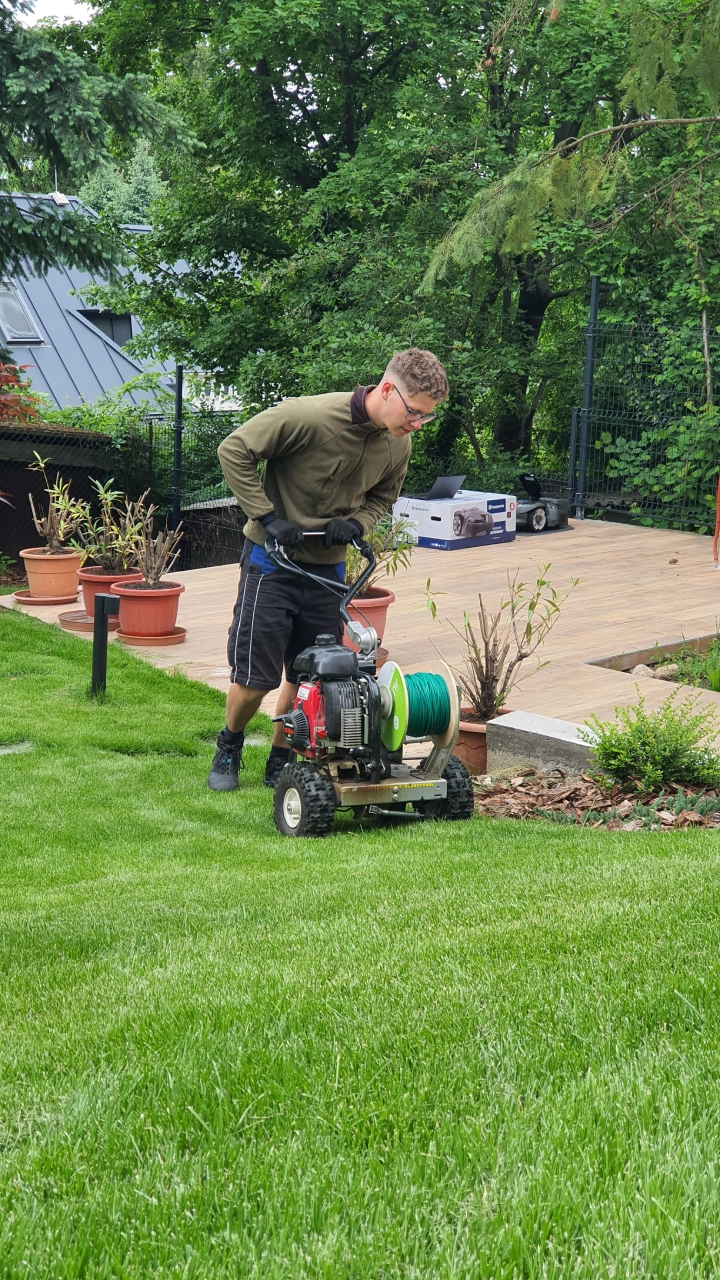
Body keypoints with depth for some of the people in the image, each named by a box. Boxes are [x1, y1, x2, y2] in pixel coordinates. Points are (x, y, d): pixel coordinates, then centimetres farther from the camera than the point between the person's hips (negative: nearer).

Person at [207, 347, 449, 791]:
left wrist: (354, 524, -9)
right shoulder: (310, 416, -25)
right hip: (273, 559, -5)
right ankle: (229, 747, 26)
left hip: (328, 567, 5)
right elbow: (235, 451, -18)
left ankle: (280, 763, 27)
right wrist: (268, 517, -20)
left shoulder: (399, 446, -5)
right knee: (255, 677, -2)